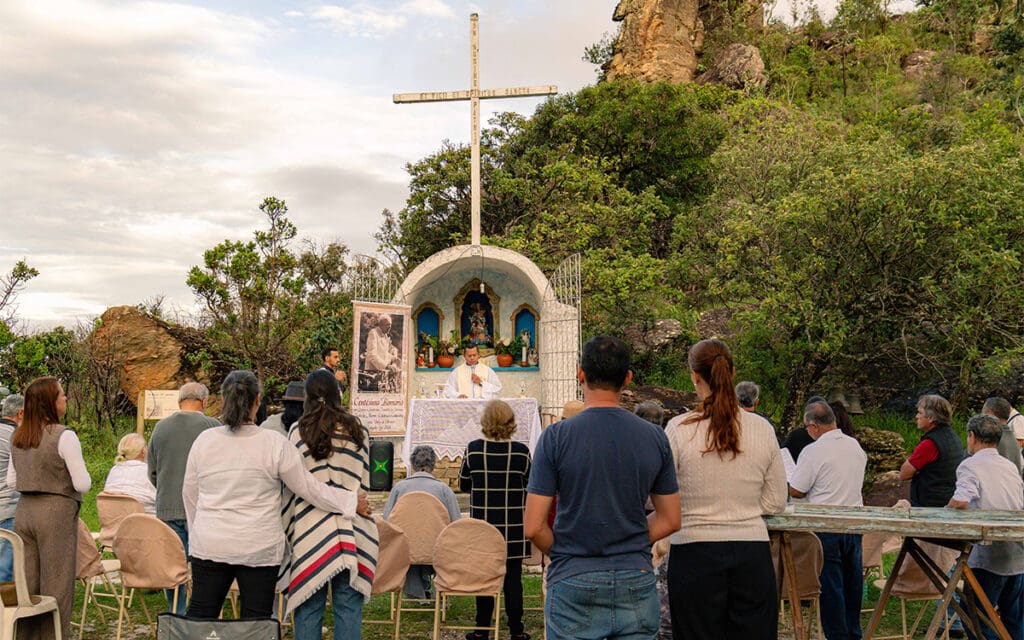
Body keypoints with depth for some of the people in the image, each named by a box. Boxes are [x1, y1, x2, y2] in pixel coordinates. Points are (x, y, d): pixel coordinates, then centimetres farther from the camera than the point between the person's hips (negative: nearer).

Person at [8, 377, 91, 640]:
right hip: (57, 512, -6)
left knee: (26, 585, 12)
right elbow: (83, 485, -13)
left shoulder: (17, 437, 7)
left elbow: (11, 481, 15)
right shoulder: (64, 437, -14)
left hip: (24, 510, 6)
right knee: (56, 586, 1)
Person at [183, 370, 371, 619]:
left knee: (200, 616, 11)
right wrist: (353, 502, 8)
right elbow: (309, 487, -3)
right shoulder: (275, 443, -9)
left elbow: (189, 493, 11)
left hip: (209, 545, 3)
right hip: (259, 549, -2)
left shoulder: (204, 440, -1)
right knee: (256, 619, 6)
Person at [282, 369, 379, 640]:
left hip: (311, 529, -1)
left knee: (308, 608, 6)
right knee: (348, 607, 6)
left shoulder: (298, 432, -1)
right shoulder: (358, 431, 3)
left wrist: (288, 527, 11)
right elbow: (364, 482, 10)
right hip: (352, 531, 1)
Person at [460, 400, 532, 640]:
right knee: (513, 577, 7)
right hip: (513, 527, 0)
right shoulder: (521, 452, -9)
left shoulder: (473, 449, -7)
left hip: (482, 523, 1)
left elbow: (463, 485, 5)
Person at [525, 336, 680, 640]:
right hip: (637, 584, 3)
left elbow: (534, 527, -9)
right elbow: (670, 520, 7)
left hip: (573, 583, -2)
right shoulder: (655, 437, 0)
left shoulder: (556, 436, -9)